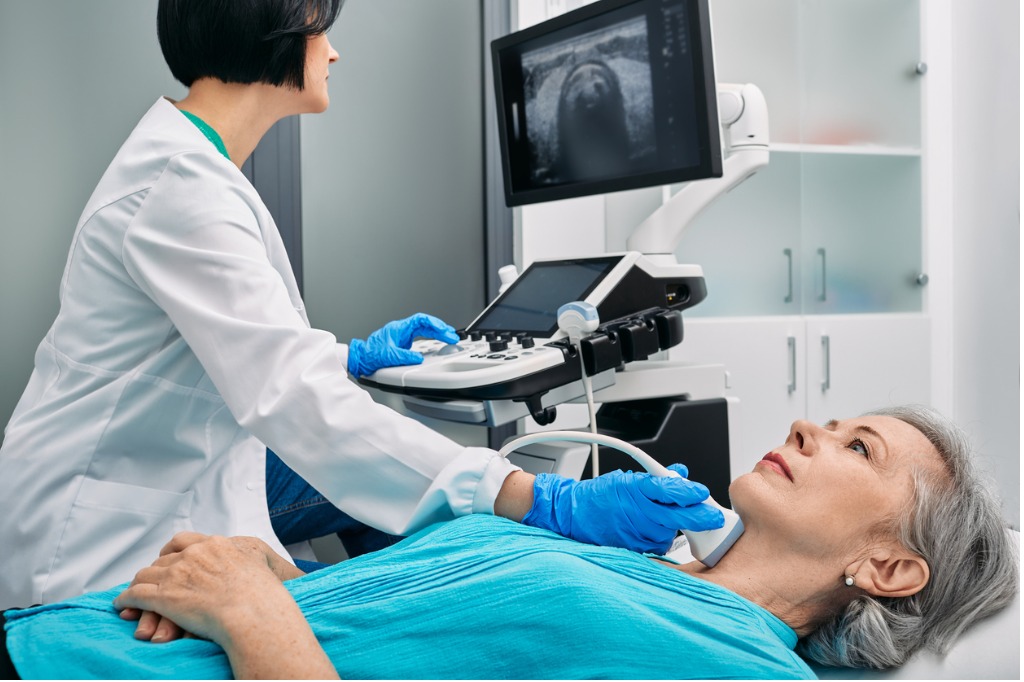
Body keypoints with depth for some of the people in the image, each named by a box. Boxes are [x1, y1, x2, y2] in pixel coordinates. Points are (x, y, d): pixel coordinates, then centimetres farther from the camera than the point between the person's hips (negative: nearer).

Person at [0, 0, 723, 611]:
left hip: (172, 484, 10)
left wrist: (350, 357, 15)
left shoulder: (190, 160, 8)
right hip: (110, 543, -10)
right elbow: (300, 403, -35)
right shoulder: (179, 186, -25)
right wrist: (545, 504, -39)